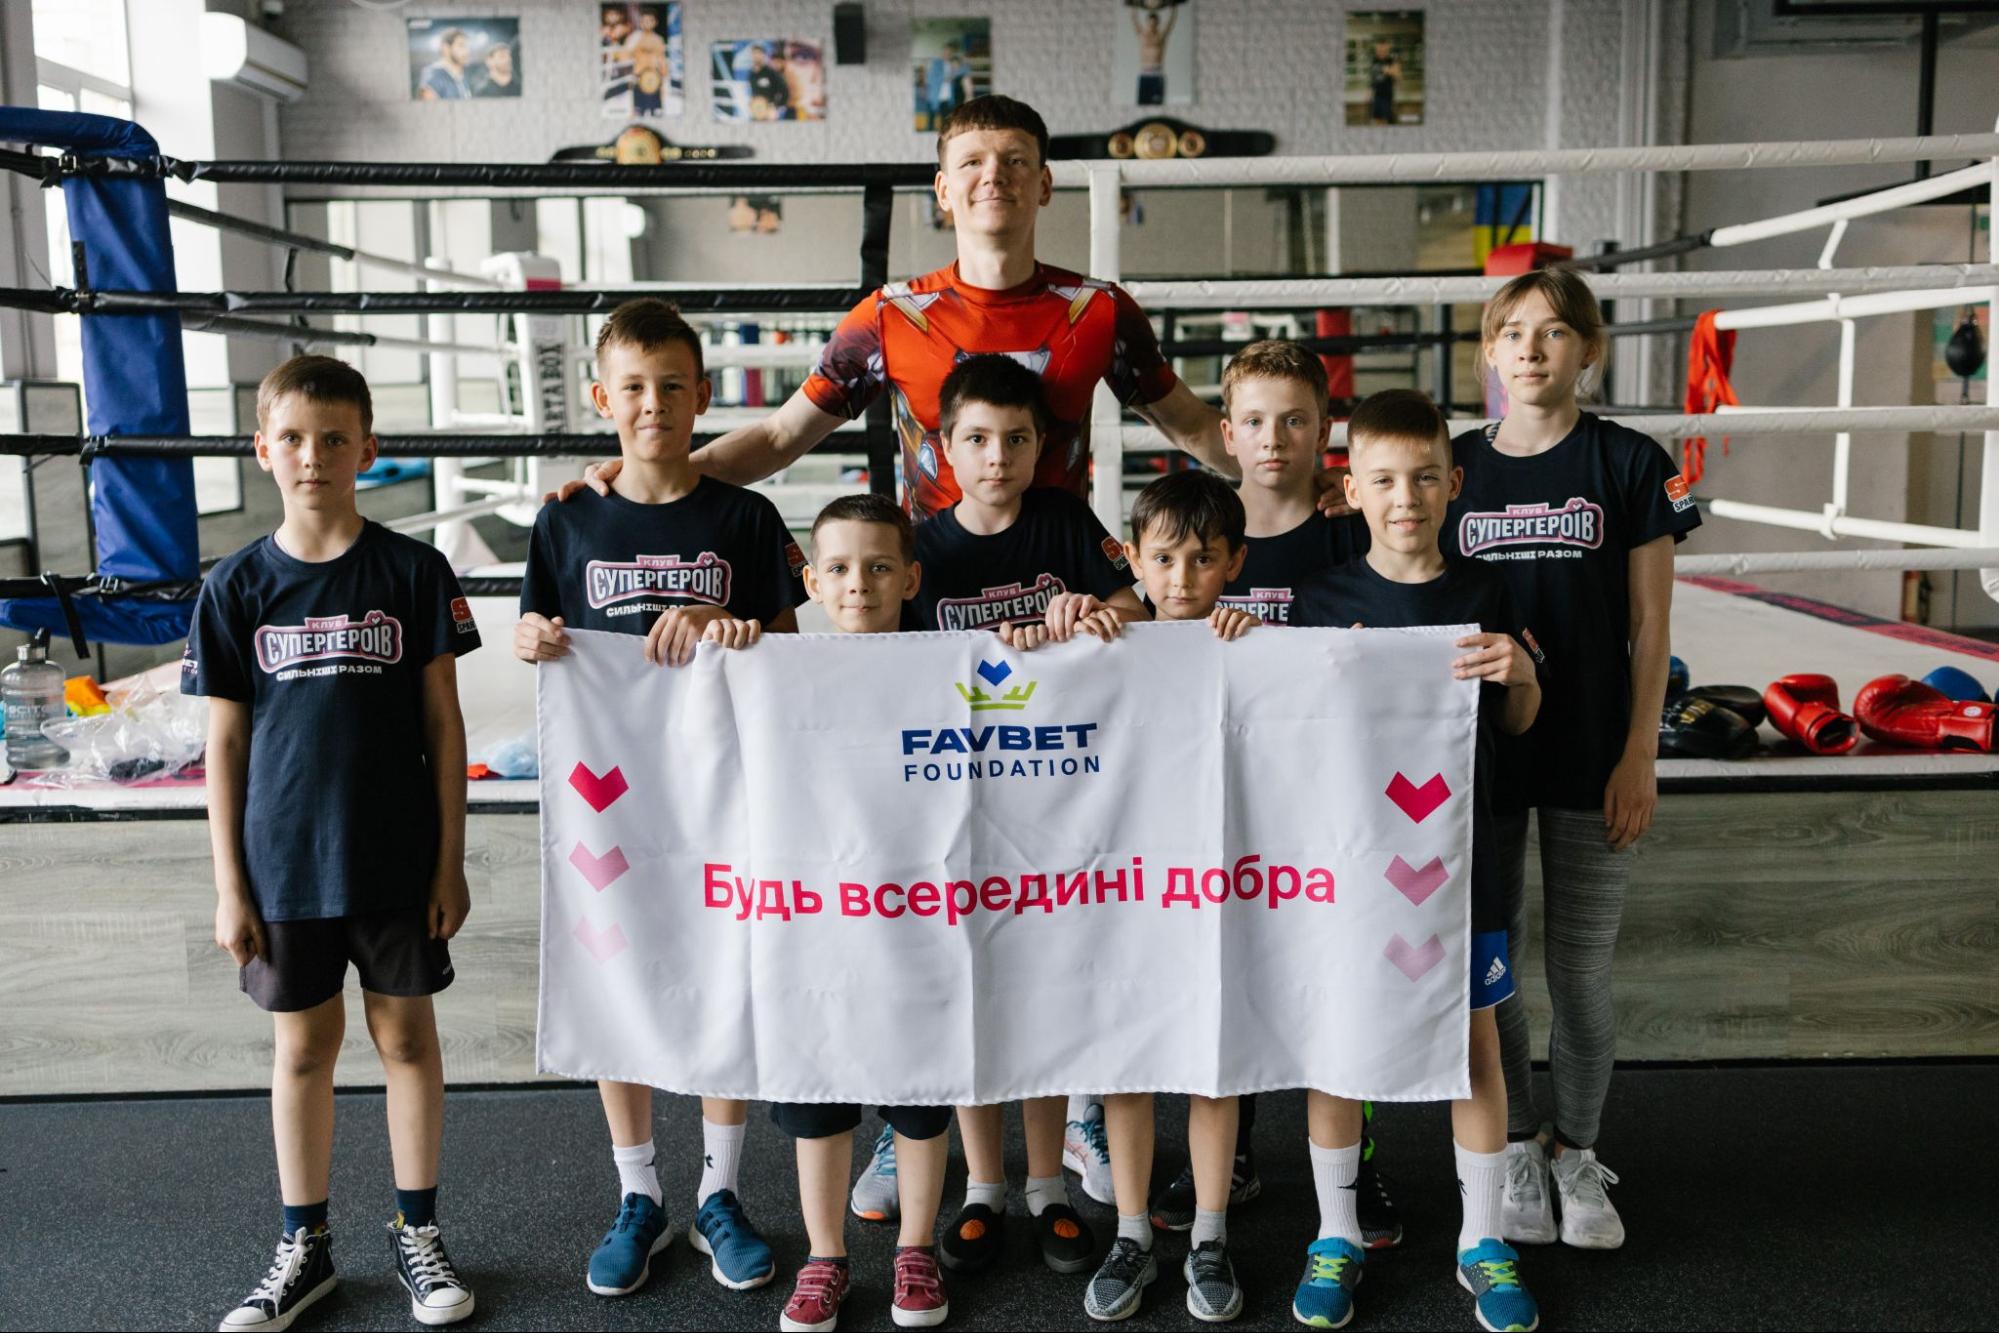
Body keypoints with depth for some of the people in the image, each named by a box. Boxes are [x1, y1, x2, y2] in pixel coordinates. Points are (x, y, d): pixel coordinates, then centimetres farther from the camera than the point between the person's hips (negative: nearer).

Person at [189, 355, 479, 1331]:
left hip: (397, 861, -1)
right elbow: (226, 742, 3)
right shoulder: (237, 587, 0)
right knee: (303, 1046, 13)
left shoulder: (413, 572, -4)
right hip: (284, 864, 1)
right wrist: (229, 885, 0)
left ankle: (417, 1235, 26)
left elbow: (442, 722, -1)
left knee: (406, 1036, 10)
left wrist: (450, 862, -3)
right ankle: (304, 1247, 29)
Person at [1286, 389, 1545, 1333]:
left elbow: (1515, 723, 9)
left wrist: (1521, 671, -10)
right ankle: (1336, 1238, 25)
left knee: (1475, 1044, 9)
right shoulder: (1324, 601, -3)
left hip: (1455, 851, 1)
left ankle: (1483, 1244, 27)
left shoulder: (1481, 592, 2)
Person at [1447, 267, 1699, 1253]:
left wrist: (1639, 756, -6)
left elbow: (1649, 626, -1)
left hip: (1590, 754, -2)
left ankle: (1576, 1152, 28)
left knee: (1581, 974, 6)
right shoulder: (1453, 467, 4)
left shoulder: (1630, 464, -1)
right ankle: (1516, 1148, 29)